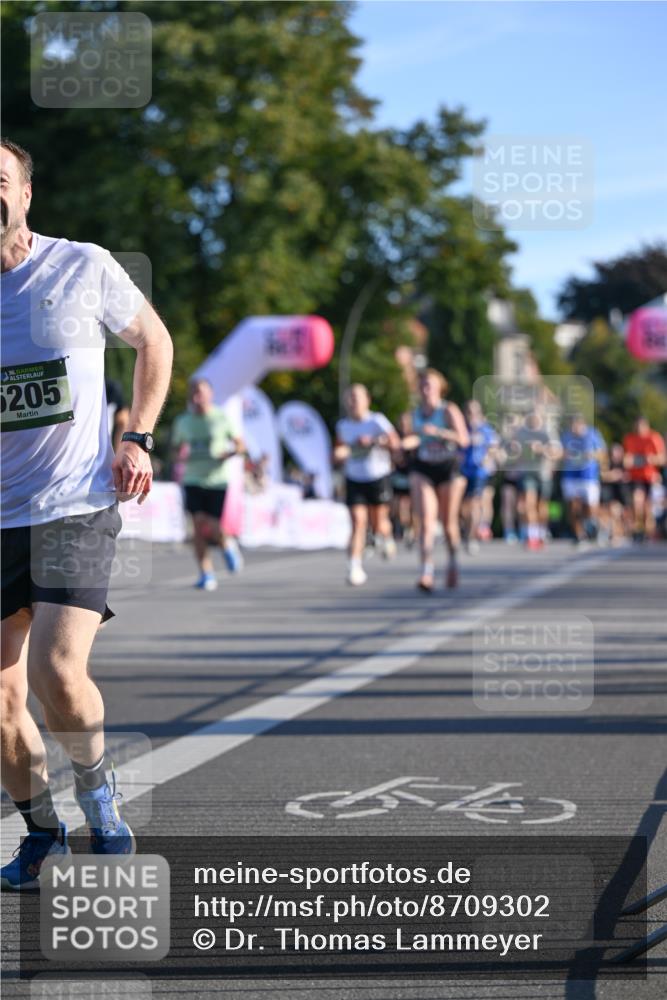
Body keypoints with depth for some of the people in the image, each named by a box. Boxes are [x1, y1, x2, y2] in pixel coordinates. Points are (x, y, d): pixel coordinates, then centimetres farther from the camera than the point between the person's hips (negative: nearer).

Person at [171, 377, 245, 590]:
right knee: (198, 522, -11)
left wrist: (228, 454, -14)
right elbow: (176, 447, 19)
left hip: (217, 479, -2)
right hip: (193, 479, 2)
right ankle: (206, 574, -6)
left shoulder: (221, 418, 0)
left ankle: (228, 544, 28)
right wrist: (180, 453, -5)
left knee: (210, 526, -8)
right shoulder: (182, 421, 7)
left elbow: (239, 445, 7)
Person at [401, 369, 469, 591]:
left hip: (449, 468, -3)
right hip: (422, 469, 3)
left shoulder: (449, 411, -10)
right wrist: (406, 442, -1)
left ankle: (453, 561, 35)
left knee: (448, 523, 9)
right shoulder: (415, 414, 5)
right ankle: (427, 571, -21)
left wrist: (438, 432, -29)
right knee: (426, 521, -13)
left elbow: (464, 439, -18)